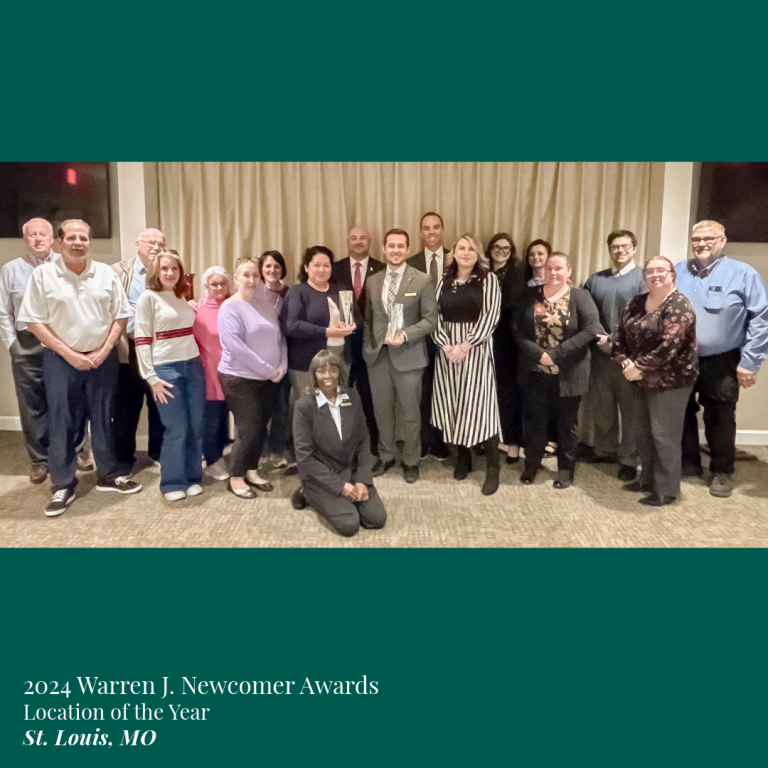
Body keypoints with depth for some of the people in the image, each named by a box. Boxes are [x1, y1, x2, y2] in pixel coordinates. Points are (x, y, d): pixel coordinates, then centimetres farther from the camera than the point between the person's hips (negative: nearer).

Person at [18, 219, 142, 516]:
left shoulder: (106, 274, 2)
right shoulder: (42, 274, -4)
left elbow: (120, 316, 3)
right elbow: (34, 322, -6)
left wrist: (103, 352, -7)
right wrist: (70, 354, -11)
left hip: (103, 359, 2)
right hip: (60, 361, -2)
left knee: (104, 419, 11)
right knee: (61, 424, 3)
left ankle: (109, 475, 25)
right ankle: (63, 486, 15)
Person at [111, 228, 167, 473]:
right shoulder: (118, 271, 2)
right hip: (128, 350, -1)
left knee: (160, 404, 10)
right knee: (126, 407, 9)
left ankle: (158, 451, 26)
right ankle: (124, 457, 21)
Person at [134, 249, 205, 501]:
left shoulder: (183, 296, 12)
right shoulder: (148, 297, -5)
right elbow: (141, 339, -8)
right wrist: (151, 377, -12)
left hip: (193, 366, 5)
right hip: (166, 368, -5)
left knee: (195, 427, 8)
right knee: (176, 429, -2)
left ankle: (193, 478, 21)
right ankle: (173, 483, 13)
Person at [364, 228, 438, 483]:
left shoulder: (422, 280, -4)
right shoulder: (373, 281, 9)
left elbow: (431, 319, -7)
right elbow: (368, 318, 15)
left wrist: (405, 335, -19)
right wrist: (368, 345, 5)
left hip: (408, 356, -4)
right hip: (377, 355, 4)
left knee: (410, 412, 6)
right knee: (382, 410, 13)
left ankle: (411, 461, 24)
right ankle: (385, 456, 31)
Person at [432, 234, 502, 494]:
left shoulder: (488, 279, 0)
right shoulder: (444, 280, 10)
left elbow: (491, 315, -9)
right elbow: (435, 315, 4)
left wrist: (465, 346, -17)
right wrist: (445, 345, -12)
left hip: (476, 348, -4)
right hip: (447, 349, 4)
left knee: (479, 403, -5)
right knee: (452, 403, 7)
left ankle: (492, 466, 6)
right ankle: (463, 457, 22)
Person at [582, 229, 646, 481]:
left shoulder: (643, 278, -1)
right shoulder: (595, 279, 14)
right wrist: (598, 338, -5)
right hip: (600, 353, 4)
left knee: (630, 408, 3)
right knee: (601, 405, 12)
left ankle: (629, 459, 13)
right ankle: (604, 449, 29)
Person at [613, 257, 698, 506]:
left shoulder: (679, 306, -15)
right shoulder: (636, 303, 8)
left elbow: (668, 347, -23)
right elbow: (620, 335, 5)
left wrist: (638, 367, -18)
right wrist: (626, 364, -11)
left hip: (670, 381, -7)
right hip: (643, 381, 7)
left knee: (664, 435, 0)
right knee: (644, 433, 16)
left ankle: (667, 490, 14)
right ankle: (648, 479, 33)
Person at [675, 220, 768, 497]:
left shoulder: (744, 274, -5)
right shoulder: (678, 272, 5)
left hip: (720, 363, -3)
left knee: (719, 419, 7)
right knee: (682, 415, 13)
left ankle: (722, 472, 24)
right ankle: (687, 463, 30)